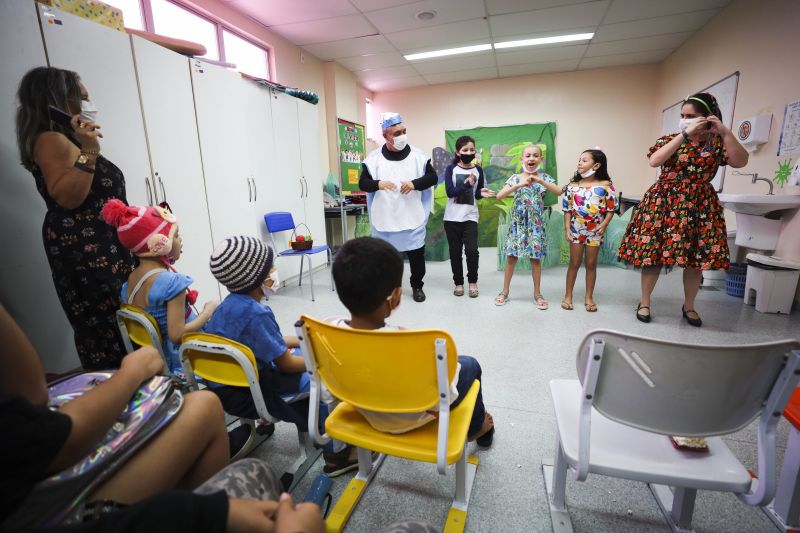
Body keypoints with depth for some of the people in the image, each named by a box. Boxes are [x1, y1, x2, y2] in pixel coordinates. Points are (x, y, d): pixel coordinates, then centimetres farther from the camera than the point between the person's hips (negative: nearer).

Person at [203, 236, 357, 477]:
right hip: (249, 394, -10)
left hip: (227, 383, 10)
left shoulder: (229, 304, 3)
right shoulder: (255, 313, -28)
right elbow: (286, 364, -20)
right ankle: (336, 454, 8)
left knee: (300, 353, 18)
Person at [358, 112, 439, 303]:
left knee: (416, 253, 8)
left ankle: (417, 286, 28)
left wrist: (414, 184, -17)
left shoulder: (417, 155, 0)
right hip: (384, 218, 0)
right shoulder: (374, 158, -1)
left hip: (412, 217, 0)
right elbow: (362, 183, -1)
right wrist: (378, 184, -23)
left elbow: (433, 177, 2)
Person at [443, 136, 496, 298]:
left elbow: (476, 194, 12)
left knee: (472, 250, -9)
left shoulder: (478, 170, 5)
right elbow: (450, 192, -14)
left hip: (470, 217, 1)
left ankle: (473, 282, 12)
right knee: (455, 251, 5)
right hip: (452, 217, -1)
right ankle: (458, 282, 21)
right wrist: (468, 184, -24)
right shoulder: (451, 169, -2)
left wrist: (482, 193, -10)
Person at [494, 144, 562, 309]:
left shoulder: (544, 177, 2)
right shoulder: (516, 178, -1)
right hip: (517, 221, 0)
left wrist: (540, 181, -25)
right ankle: (505, 291, 16)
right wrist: (518, 185, -24)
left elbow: (558, 192, -14)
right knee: (511, 256, 4)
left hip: (536, 223, 0)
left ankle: (537, 293, 20)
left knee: (535, 258, 6)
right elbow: (499, 196, -13)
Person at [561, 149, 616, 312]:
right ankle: (568, 296, 17)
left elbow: (610, 209, -2)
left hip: (595, 231, 0)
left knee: (591, 264, 8)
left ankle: (589, 297, 19)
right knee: (574, 263, 6)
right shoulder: (573, 185, 0)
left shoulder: (606, 185, -4)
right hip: (576, 229, 1)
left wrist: (604, 225, -16)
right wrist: (567, 228, -6)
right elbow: (567, 209, 1)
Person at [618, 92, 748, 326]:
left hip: (700, 206, 2)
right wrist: (684, 134, -19)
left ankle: (689, 306, 22)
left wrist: (725, 132, -13)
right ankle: (644, 302, 12)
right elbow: (654, 161, -18)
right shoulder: (670, 139, 2)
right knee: (652, 252, -3)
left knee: (697, 257, 4)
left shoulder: (717, 142, 5)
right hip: (663, 203, -2)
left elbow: (740, 161, -10)